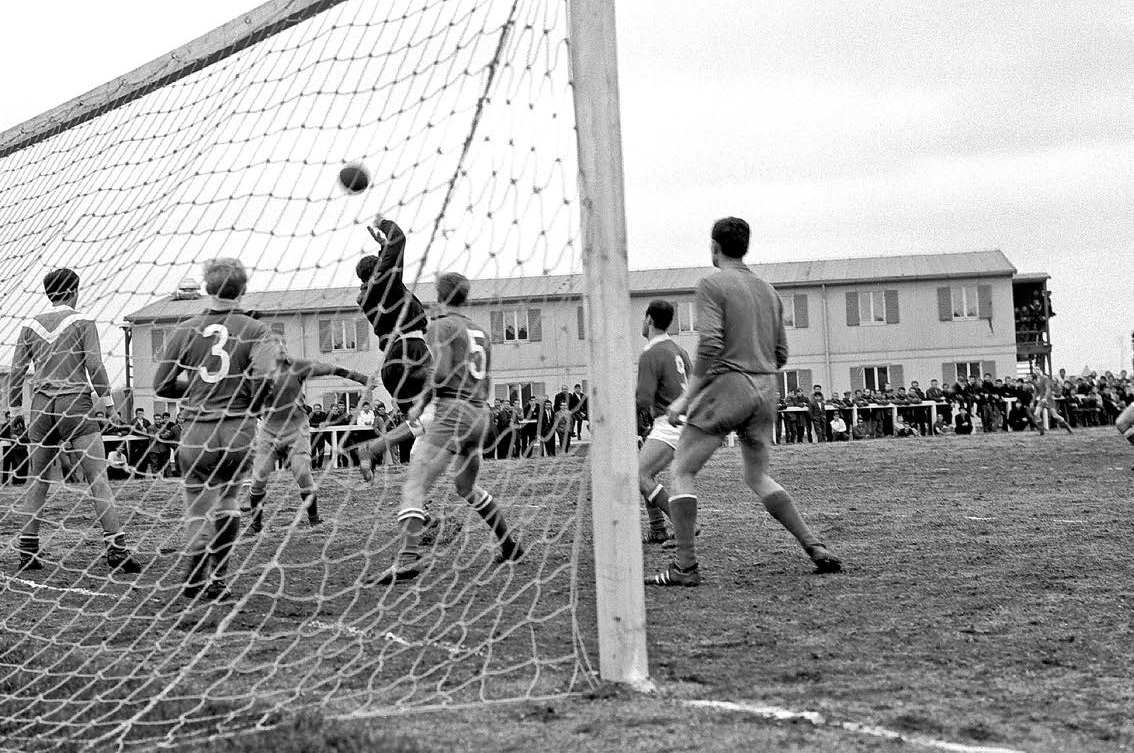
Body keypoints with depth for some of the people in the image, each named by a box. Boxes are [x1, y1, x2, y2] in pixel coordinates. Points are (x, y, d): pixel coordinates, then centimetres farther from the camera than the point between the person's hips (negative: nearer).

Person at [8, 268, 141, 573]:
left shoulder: (30, 325, 11)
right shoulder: (82, 321, -1)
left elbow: (17, 371, 9)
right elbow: (94, 364, -8)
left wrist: (15, 406, 16)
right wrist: (106, 397, 0)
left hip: (41, 405, 4)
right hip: (75, 403, -4)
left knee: (38, 480, 12)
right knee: (98, 477, -7)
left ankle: (27, 551, 10)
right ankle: (116, 548, -14)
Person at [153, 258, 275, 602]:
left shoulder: (184, 330, 3)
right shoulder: (255, 330, -3)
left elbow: (161, 385, 3)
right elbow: (263, 380, -16)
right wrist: (251, 406, 6)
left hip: (196, 431, 1)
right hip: (239, 430, 0)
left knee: (198, 508, 11)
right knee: (227, 502, 19)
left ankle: (194, 580, -4)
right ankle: (216, 580, 18)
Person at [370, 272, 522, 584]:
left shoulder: (441, 326, -2)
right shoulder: (480, 333, 21)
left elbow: (441, 372, -16)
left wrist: (422, 401, -1)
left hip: (453, 412, -8)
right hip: (481, 415, 8)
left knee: (414, 485, -15)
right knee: (466, 487, 28)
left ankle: (409, 557, -32)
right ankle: (510, 545, 34)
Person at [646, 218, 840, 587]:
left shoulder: (713, 284, -5)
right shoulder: (768, 290, 16)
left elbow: (710, 345, -17)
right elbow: (781, 355, 16)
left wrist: (687, 396, -14)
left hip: (727, 386, -7)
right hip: (765, 390, 7)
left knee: (682, 471, 1)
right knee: (758, 476, 21)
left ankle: (685, 567, -7)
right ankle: (815, 547, 11)